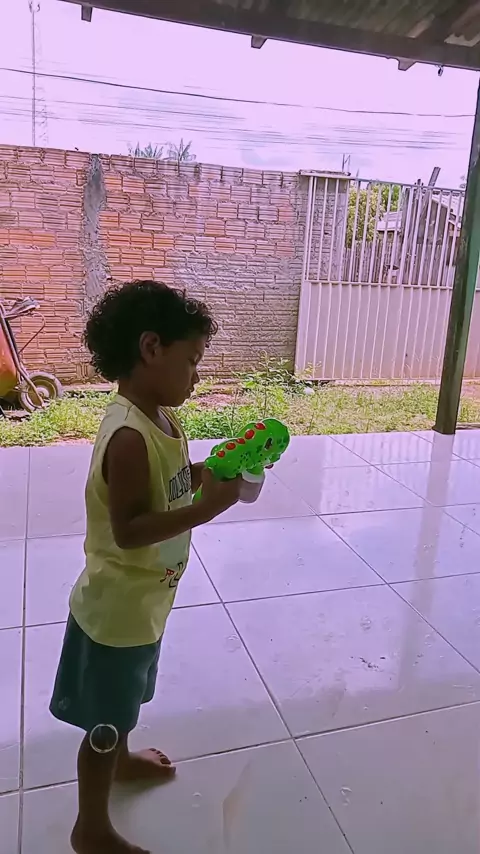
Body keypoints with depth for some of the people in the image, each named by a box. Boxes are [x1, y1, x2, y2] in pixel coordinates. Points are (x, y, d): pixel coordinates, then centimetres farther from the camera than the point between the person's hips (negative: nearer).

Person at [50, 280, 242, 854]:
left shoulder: (160, 417, -1)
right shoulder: (129, 436, -31)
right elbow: (127, 530, -31)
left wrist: (210, 472, -4)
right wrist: (206, 508, -33)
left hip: (141, 599, 9)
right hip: (120, 606, -9)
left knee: (125, 700, 32)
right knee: (106, 719, 12)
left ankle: (120, 760, 57)